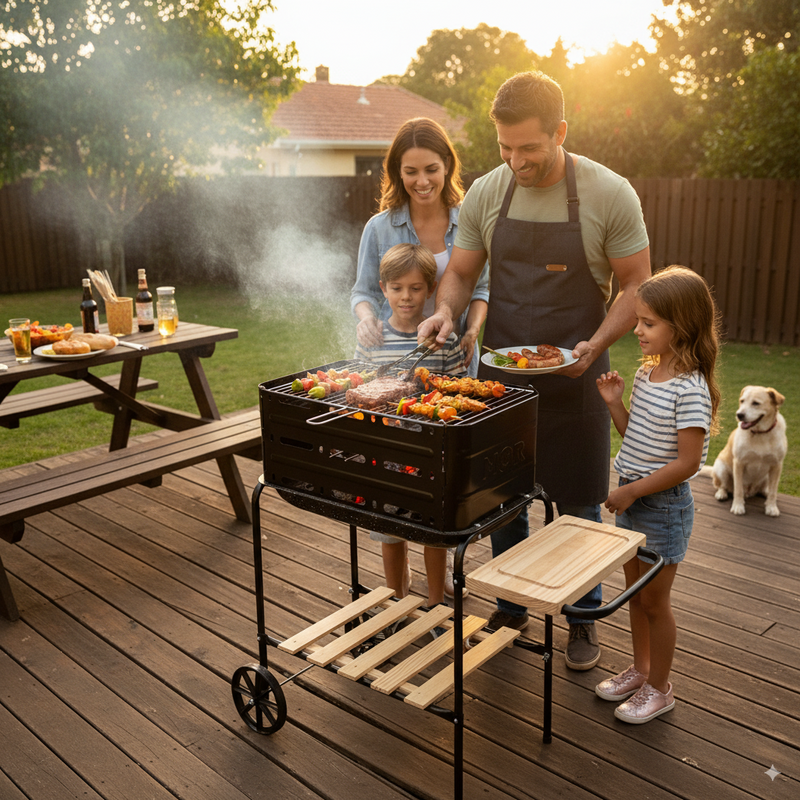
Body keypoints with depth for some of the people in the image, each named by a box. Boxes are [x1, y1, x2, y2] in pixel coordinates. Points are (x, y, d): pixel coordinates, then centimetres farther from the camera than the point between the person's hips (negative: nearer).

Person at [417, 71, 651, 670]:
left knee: (578, 505, 9)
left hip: (576, 377, -3)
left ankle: (583, 617, 31)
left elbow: (636, 285, -6)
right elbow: (461, 273, 7)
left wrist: (594, 345, -21)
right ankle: (511, 609, 33)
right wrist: (446, 309, -15)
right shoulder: (485, 194, -1)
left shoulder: (610, 194, -10)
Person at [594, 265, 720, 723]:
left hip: (664, 505, -8)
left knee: (654, 600, 7)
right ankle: (640, 670, 39)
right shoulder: (647, 373, 3)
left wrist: (632, 492, -19)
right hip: (633, 500, 8)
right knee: (637, 593, 20)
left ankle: (659, 689, 26)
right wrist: (615, 403, -3)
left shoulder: (690, 389, -22)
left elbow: (687, 463, -23)